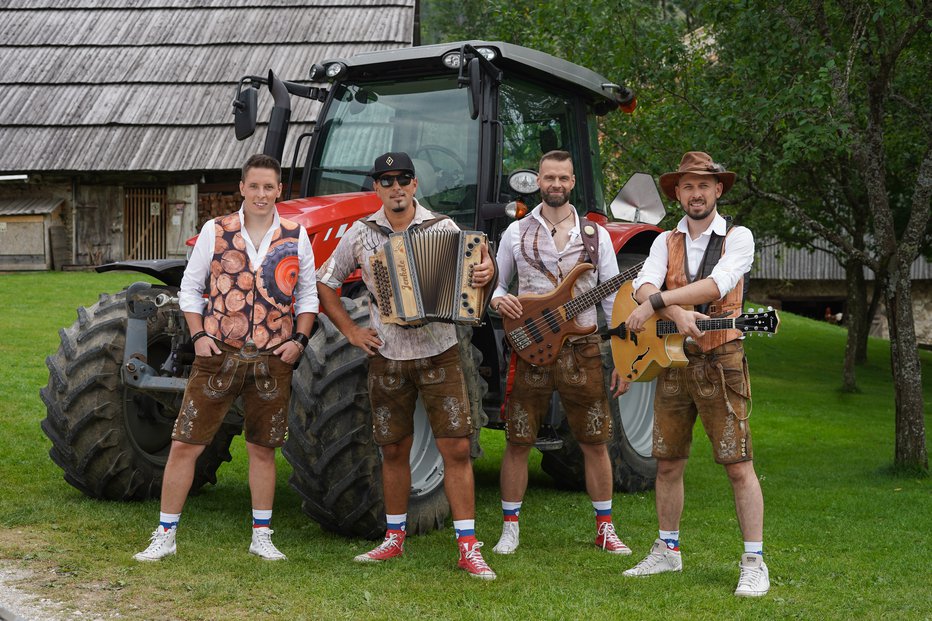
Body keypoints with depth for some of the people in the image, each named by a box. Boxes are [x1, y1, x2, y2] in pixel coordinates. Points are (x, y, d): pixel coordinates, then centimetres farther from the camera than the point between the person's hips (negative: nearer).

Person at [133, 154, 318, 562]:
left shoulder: (295, 237, 4)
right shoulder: (215, 232, 0)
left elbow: (308, 294, 13)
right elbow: (190, 288, 7)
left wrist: (299, 339, 0)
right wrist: (198, 336, -5)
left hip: (273, 359, 1)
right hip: (219, 354, -1)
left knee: (262, 450, 10)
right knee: (184, 445, -1)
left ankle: (261, 537, 22)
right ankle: (165, 535, 9)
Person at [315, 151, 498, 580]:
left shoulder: (442, 228, 0)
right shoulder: (361, 234, 3)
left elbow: (471, 270, 4)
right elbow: (324, 283, 11)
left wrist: (486, 271, -20)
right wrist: (351, 331, 3)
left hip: (439, 354, -1)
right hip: (387, 356, 2)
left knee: (456, 448, -6)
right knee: (394, 449, 11)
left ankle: (468, 548, -2)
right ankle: (394, 538, 25)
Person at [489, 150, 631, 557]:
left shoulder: (595, 234, 5)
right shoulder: (516, 232, 5)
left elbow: (613, 298, 5)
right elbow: (496, 283, 13)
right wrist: (497, 299, -13)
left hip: (581, 350, 0)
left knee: (595, 443, 5)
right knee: (517, 443, 2)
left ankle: (604, 528, 18)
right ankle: (510, 527, 15)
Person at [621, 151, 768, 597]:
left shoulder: (738, 238, -1)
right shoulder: (666, 242, 10)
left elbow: (718, 284, -20)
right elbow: (644, 285, -9)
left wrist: (656, 302, -26)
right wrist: (676, 313, -29)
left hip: (721, 362, -4)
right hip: (672, 360, 4)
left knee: (739, 465, -5)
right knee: (668, 463, 10)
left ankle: (754, 563, -1)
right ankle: (667, 551, 24)